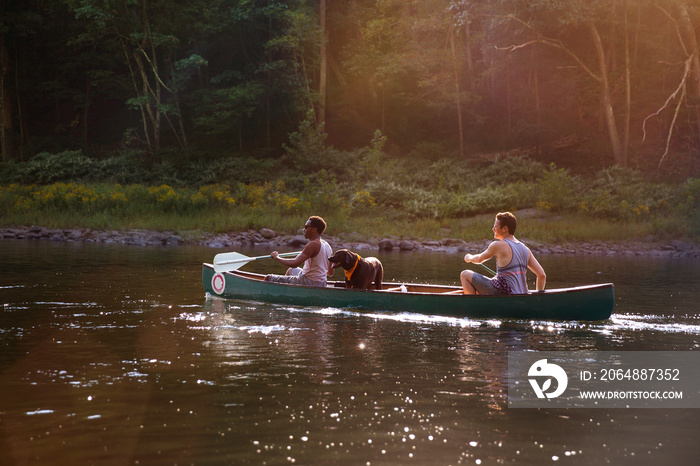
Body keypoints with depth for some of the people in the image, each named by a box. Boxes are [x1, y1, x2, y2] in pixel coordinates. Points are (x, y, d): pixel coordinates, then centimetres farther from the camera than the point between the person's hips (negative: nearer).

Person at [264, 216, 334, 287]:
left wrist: (276, 257, -14)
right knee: (291, 270, 38)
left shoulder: (313, 245, -21)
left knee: (269, 279, 0)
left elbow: (294, 264, -30)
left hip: (307, 283, -9)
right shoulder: (328, 246, 5)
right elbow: (330, 273, 11)